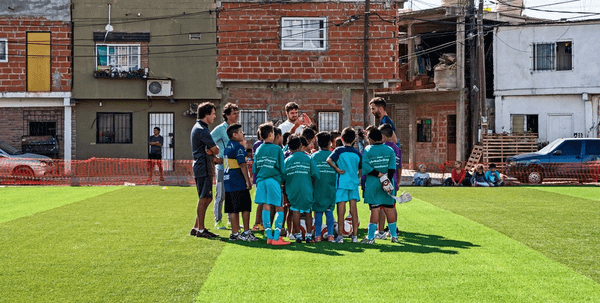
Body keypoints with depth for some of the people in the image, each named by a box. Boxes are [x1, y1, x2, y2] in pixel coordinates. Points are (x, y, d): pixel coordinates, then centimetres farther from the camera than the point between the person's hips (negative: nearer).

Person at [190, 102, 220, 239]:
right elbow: (216, 150, -15)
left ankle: (196, 228, 18)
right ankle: (200, 229, 0)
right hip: (203, 168, -11)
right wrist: (212, 151, 5)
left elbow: (211, 148, 20)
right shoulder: (201, 130, -16)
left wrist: (210, 151, 1)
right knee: (203, 198, -5)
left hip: (203, 167, 11)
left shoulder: (198, 128, 18)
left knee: (207, 198, 14)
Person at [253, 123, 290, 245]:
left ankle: (269, 236, 4)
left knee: (266, 208, 5)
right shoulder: (277, 149, -3)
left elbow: (254, 169, 12)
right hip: (274, 180, -4)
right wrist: (282, 179, 14)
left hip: (261, 181, 4)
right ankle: (276, 237, -8)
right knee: (279, 209, 0)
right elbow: (282, 169, -2)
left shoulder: (259, 149, 9)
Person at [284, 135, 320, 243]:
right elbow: (316, 174, -7)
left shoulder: (287, 160, 3)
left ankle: (298, 235, 7)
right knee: (308, 212, 9)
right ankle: (309, 235, 9)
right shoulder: (308, 159, -2)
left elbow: (283, 176, 3)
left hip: (293, 190, 1)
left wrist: (287, 188, 18)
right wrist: (311, 182, 11)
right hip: (306, 190, -1)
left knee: (296, 211, 7)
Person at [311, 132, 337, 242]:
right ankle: (330, 235, 2)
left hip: (318, 188, 0)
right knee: (329, 211, 6)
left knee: (318, 212, 5)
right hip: (330, 188, 0)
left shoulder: (313, 156, -1)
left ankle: (317, 235, 2)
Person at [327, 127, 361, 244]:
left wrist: (337, 169, -10)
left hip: (342, 183, -3)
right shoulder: (357, 153, 5)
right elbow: (361, 170, 9)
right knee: (354, 210, 6)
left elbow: (329, 160, -21)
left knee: (341, 210, -1)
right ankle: (355, 236, 6)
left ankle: (340, 236, -3)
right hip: (354, 183, 3)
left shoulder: (339, 150, -4)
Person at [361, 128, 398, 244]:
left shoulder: (367, 150, -1)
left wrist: (378, 174, -11)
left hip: (372, 184, -2)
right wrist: (388, 178, -10)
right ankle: (394, 235, 18)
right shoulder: (390, 150, 6)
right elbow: (392, 167, -6)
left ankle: (370, 237, -4)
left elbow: (365, 166, -14)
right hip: (387, 184, 2)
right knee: (389, 209, 11)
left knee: (375, 209, -3)